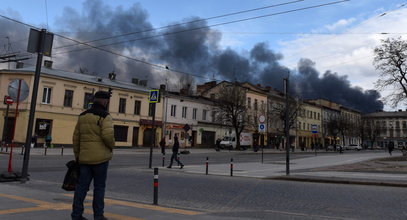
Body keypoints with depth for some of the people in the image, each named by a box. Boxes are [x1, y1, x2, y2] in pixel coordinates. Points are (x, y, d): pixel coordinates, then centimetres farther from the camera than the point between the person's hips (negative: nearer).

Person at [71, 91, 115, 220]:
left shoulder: (83, 116, 13)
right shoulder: (105, 116, -9)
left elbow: (76, 137, 14)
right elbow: (108, 135, -22)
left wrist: (77, 155, 20)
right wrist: (111, 146, -2)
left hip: (84, 157, 6)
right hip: (100, 157, -6)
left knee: (82, 185, 10)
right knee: (99, 186, 4)